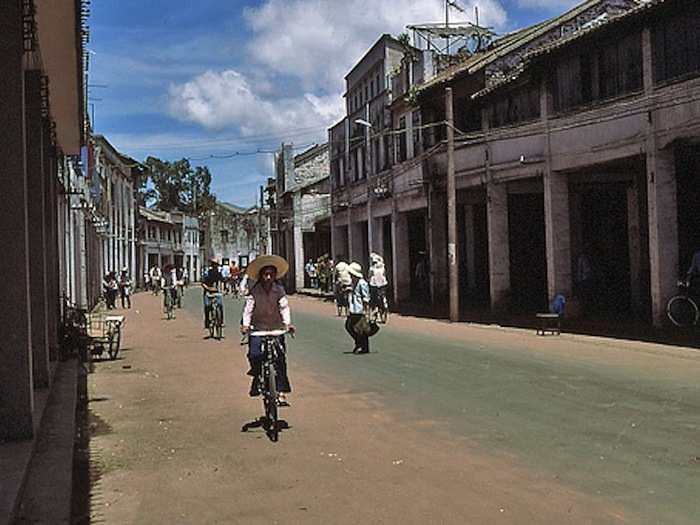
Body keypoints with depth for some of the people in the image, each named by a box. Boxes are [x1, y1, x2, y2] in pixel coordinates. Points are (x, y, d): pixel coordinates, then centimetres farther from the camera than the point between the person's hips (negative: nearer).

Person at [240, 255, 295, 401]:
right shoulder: (254, 291, -5)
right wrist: (245, 324, -28)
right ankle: (257, 378, 14)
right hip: (258, 328, 0)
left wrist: (287, 323, -28)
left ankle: (282, 391, -1)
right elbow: (248, 308, -12)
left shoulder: (279, 290, -3)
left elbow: (284, 307, -12)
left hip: (276, 328, 0)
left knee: (280, 358, -8)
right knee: (255, 355, -17)